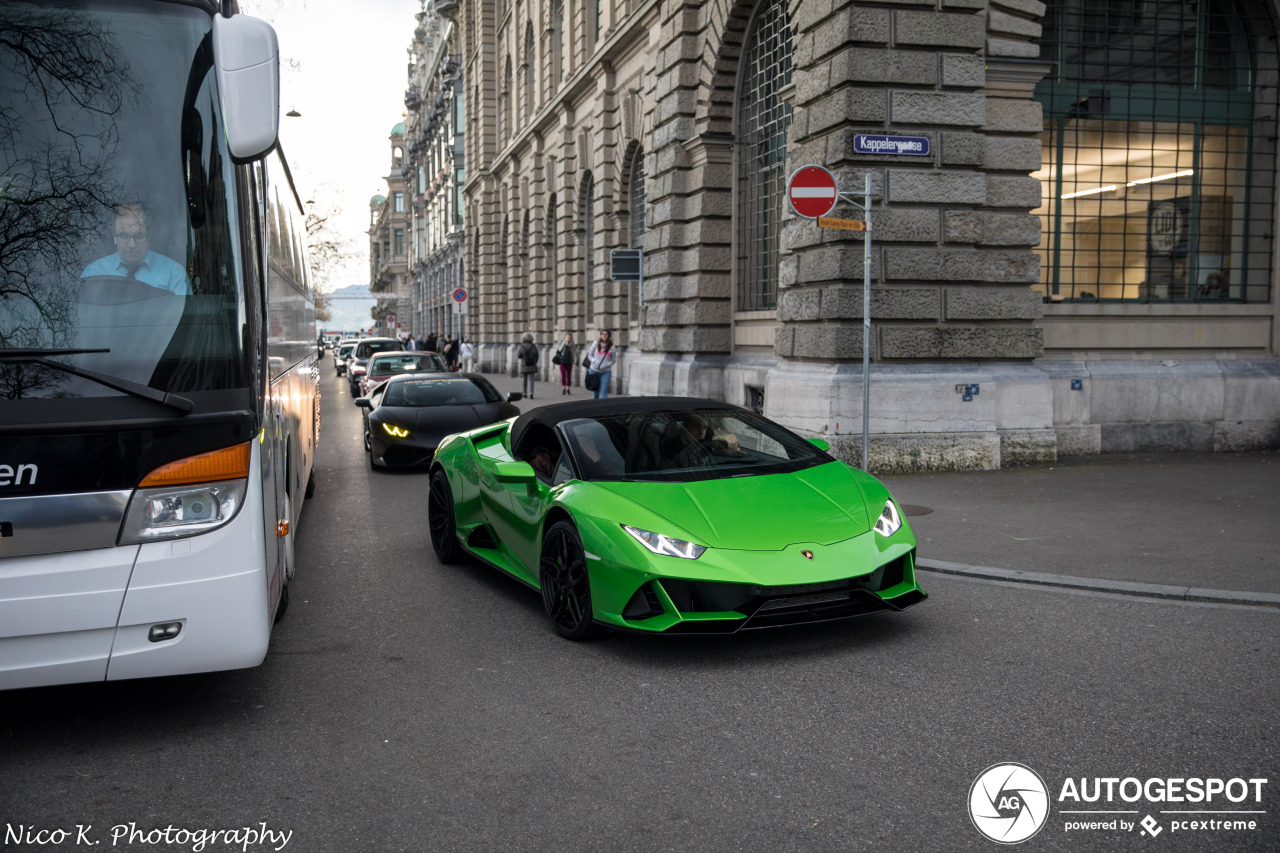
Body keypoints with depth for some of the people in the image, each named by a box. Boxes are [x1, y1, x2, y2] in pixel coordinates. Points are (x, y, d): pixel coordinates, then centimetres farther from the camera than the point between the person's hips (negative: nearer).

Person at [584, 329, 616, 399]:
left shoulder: (611, 346, -2)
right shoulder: (596, 344, -1)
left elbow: (614, 359, 6)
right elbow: (590, 355, 6)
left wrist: (606, 365, -12)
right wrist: (594, 360, -15)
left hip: (606, 371, -1)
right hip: (594, 370, 1)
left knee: (604, 390, -10)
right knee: (595, 390, 11)